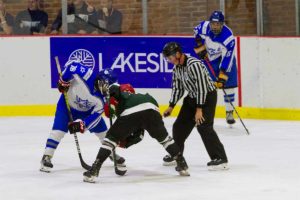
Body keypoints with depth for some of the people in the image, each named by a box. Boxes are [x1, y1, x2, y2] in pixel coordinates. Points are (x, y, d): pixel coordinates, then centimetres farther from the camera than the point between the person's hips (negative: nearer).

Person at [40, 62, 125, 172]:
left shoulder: (102, 100, -26)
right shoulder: (86, 74, -37)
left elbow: (94, 116, -26)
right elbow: (71, 64, -26)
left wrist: (82, 124, -39)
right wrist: (63, 81, -23)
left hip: (87, 111, 3)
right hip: (67, 102, -3)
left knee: (102, 130, 5)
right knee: (59, 129, -19)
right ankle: (46, 157, -13)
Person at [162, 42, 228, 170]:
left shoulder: (194, 65, -28)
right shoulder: (176, 68, 1)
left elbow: (202, 87, -28)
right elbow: (178, 88, 13)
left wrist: (199, 109, -28)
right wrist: (171, 106, 8)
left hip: (207, 96, -9)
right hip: (192, 97, 9)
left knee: (203, 126, -21)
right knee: (180, 125, 11)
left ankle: (220, 159, -21)